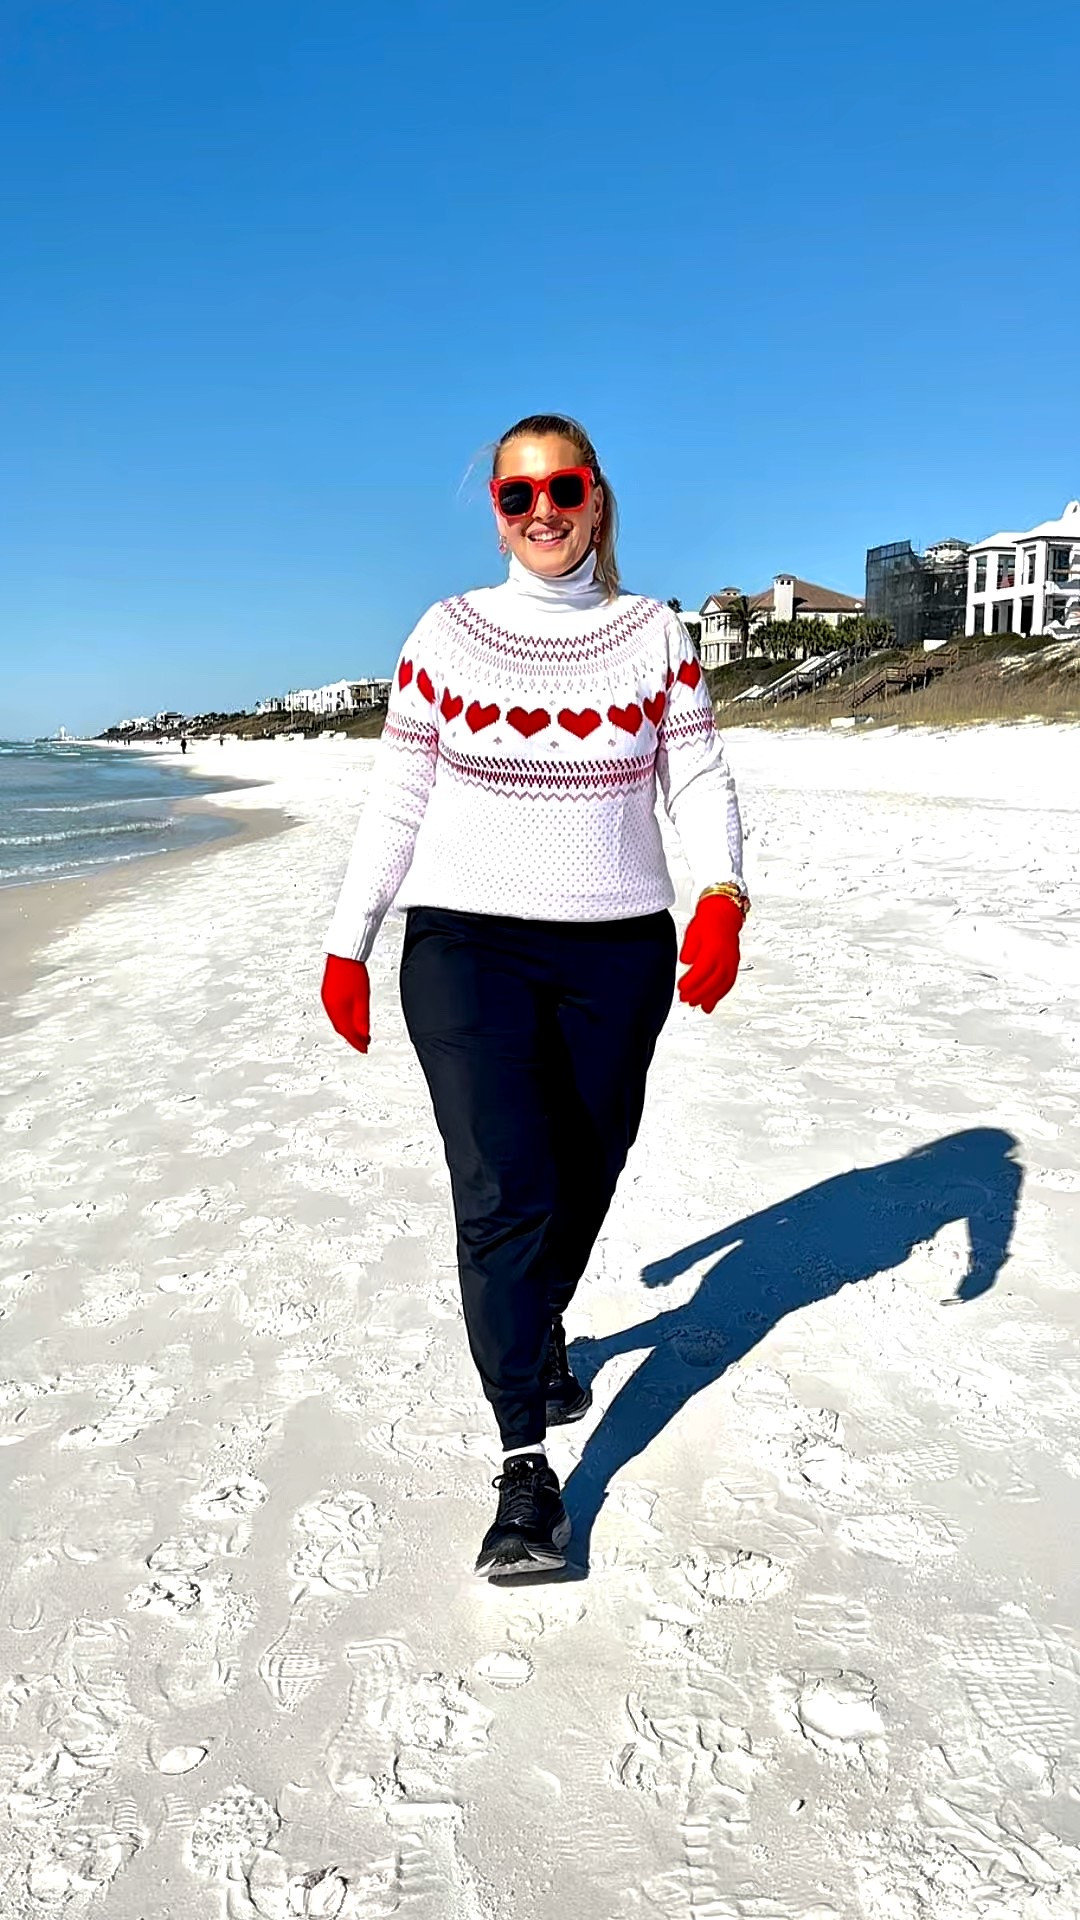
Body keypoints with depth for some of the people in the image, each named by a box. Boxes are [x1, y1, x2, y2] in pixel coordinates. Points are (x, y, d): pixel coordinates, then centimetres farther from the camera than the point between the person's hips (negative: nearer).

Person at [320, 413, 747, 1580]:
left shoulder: (655, 636, 5)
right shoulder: (448, 634, 3)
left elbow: (701, 784, 0)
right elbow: (397, 801, 4)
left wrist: (721, 895, -19)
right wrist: (347, 945, 3)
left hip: (619, 954, 2)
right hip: (466, 946, -1)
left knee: (582, 1179, 14)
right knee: (504, 1195, -11)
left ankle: (541, 1335, 44)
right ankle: (525, 1468, 0)